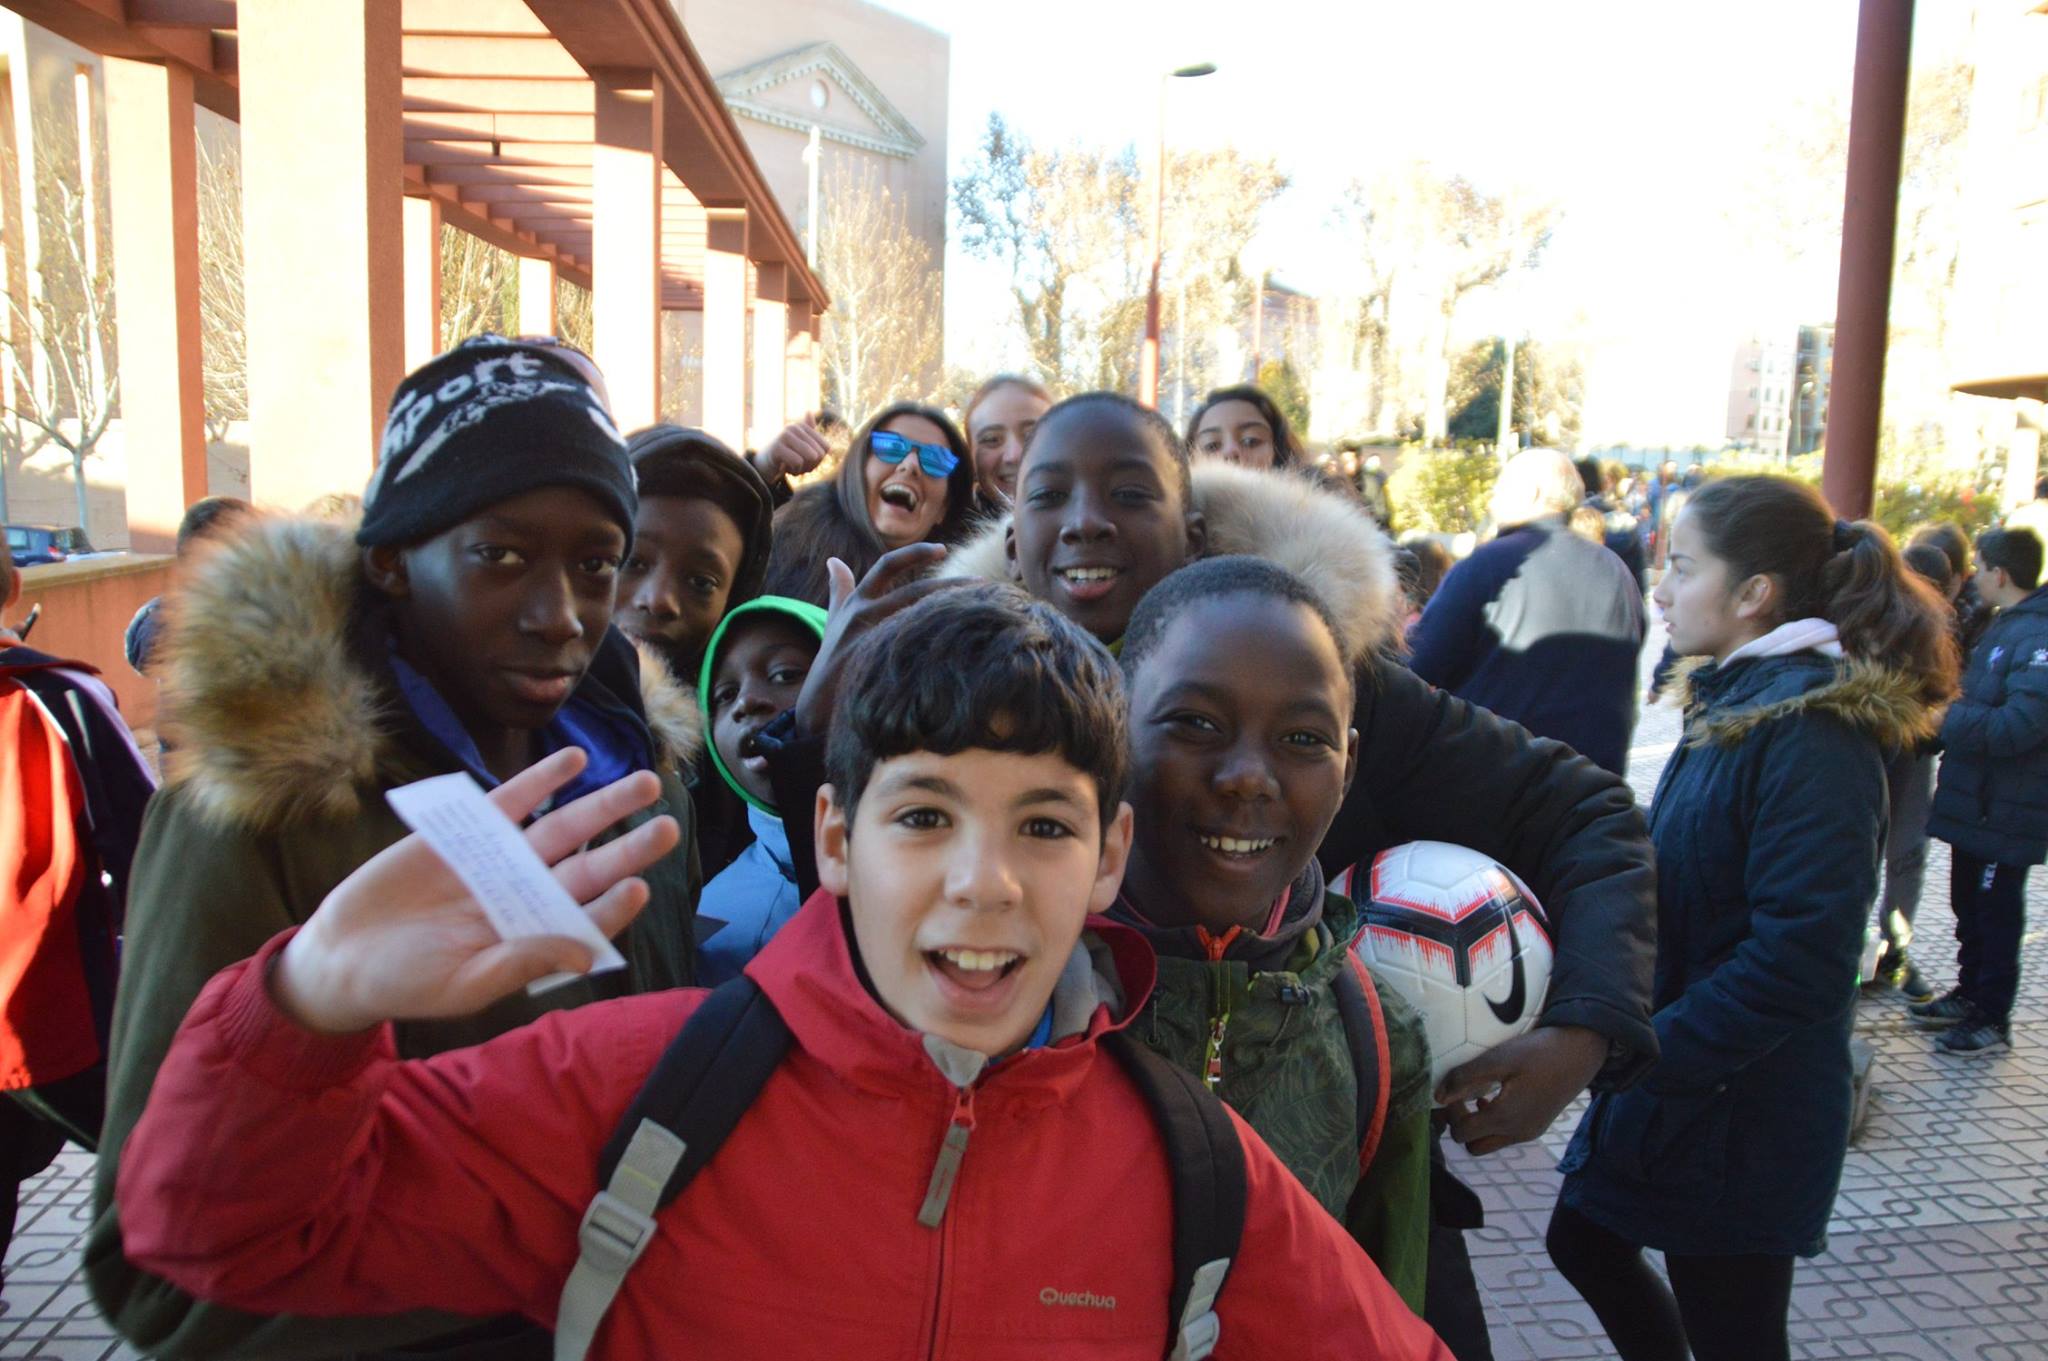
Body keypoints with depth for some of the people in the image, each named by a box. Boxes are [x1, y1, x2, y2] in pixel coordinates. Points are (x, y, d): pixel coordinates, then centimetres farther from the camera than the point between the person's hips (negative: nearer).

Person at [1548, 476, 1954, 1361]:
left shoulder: (1814, 730, -21)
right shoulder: (1737, 705, 8)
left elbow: (1800, 956, -27)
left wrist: (1646, 1057, -24)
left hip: (1738, 1113, -9)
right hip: (1670, 1079, 9)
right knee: (1585, 1240, 22)